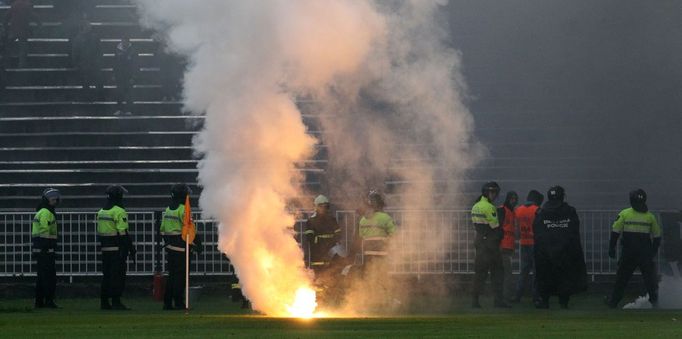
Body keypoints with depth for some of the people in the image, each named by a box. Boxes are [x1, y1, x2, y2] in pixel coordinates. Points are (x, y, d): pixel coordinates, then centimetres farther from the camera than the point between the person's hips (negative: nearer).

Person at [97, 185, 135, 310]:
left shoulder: (101, 212, 13)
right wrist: (131, 248, -13)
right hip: (118, 248, -8)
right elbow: (123, 232, -17)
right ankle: (116, 301, -7)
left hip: (105, 248, 8)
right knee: (118, 275, -5)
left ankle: (104, 301, 14)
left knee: (106, 275, 12)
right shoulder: (119, 212, -13)